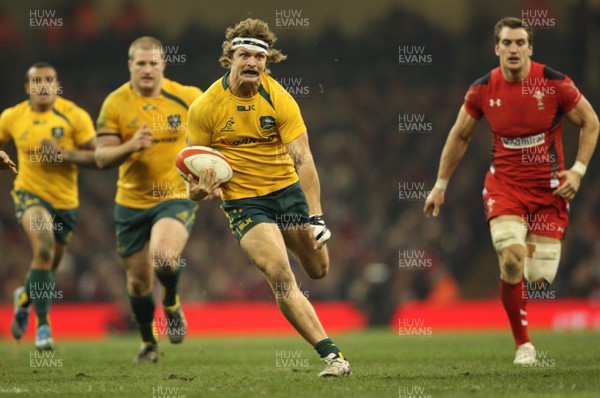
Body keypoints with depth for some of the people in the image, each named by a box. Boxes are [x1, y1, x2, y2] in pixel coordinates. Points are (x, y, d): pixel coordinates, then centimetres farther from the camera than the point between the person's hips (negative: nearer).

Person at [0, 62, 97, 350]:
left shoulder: (74, 116, -9)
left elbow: (97, 156, -11)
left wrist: (63, 154, -24)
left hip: (64, 201, 2)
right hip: (30, 194, -2)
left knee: (48, 264, 15)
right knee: (44, 248, -29)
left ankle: (25, 298, 51)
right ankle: (43, 324, -24)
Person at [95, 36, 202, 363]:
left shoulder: (186, 98, -5)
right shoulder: (115, 104, -4)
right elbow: (102, 157, -7)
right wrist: (130, 146, -26)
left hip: (176, 197, -2)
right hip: (132, 203, 2)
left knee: (163, 256, -30)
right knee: (138, 282, 8)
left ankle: (171, 305, 3)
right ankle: (148, 343, 35)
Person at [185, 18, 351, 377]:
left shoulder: (280, 99, -12)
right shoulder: (205, 107, -12)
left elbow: (302, 159, -16)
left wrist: (316, 218, -25)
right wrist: (198, 188, -24)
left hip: (287, 189, 2)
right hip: (243, 200, -2)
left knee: (318, 270, 11)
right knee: (281, 277, -21)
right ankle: (331, 354, -21)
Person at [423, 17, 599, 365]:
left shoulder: (555, 84, -10)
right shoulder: (483, 90, -4)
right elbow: (460, 135, 11)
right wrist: (440, 185, 13)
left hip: (549, 188, 0)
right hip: (504, 185, 0)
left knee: (540, 279, -2)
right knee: (511, 260, -23)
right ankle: (523, 344, -6)